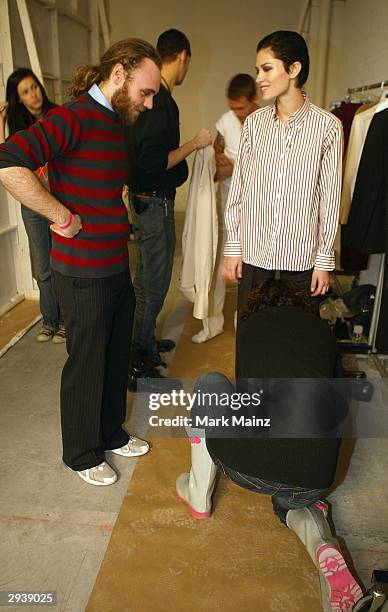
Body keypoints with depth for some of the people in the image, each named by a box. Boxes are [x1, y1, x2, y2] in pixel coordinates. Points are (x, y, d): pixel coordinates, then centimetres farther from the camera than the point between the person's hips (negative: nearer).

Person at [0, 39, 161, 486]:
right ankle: (82, 455, 30)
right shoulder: (74, 118, -18)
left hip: (117, 267, 9)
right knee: (86, 364, 7)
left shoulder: (115, 123, 13)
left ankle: (112, 434, 41)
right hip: (83, 275, -9)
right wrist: (64, 217, -24)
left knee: (116, 357, 20)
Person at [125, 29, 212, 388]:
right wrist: (195, 144, -14)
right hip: (155, 202, -10)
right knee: (154, 286, -2)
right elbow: (155, 162, -25)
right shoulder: (161, 100, -19)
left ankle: (146, 344, 37)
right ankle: (138, 366, 10)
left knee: (147, 280, 20)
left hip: (147, 199, 10)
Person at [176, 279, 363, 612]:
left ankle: (199, 496, 28)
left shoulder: (248, 328, 14)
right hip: (312, 482, 3)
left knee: (210, 383, 23)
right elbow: (342, 404, 27)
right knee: (293, 502, 38)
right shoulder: (321, 329, 16)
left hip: (246, 468, -2)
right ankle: (325, 550, 5)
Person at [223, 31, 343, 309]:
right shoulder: (254, 123, 2)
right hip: (253, 253, 2)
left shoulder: (328, 126, -5)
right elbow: (239, 189, 5)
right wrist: (233, 246, 5)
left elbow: (330, 198, -3)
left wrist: (324, 259, -2)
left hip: (302, 256, -2)